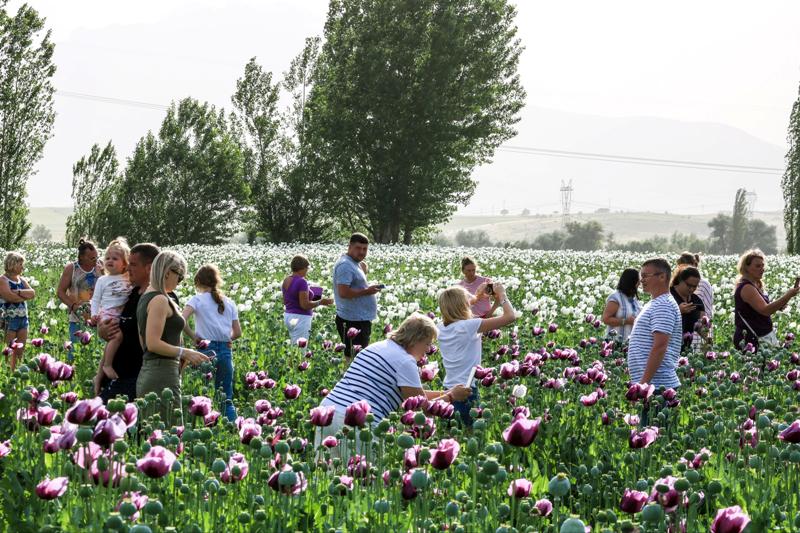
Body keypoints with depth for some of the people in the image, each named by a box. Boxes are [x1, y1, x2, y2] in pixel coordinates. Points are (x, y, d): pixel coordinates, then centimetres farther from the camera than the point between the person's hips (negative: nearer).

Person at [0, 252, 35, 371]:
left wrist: (18, 292, -15)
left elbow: (32, 293, 0)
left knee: (20, 352, 5)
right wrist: (26, 295, -6)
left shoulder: (22, 280, 14)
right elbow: (11, 297, -21)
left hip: (23, 318, 7)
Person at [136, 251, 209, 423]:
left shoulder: (145, 298, 16)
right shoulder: (159, 300, -13)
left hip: (146, 373, 10)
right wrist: (185, 352, -13)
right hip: (162, 374, -10)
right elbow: (153, 343, -19)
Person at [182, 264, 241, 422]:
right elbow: (238, 332, 7)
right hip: (225, 351, 4)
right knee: (227, 398, 10)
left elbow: (182, 320, -20)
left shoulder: (197, 300, -4)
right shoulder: (229, 303, 9)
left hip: (206, 350, -4)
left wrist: (193, 336, -7)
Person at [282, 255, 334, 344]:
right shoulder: (301, 281, -17)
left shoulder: (286, 280, 9)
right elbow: (305, 305, -20)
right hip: (300, 318, -9)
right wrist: (321, 302, -9)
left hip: (288, 316, 9)